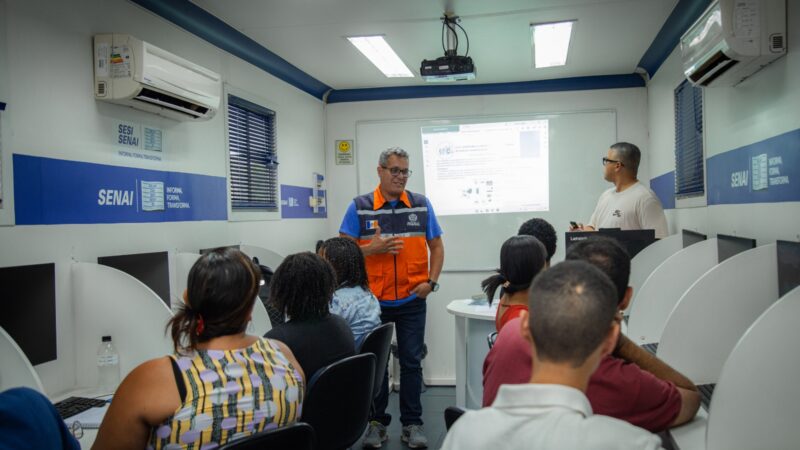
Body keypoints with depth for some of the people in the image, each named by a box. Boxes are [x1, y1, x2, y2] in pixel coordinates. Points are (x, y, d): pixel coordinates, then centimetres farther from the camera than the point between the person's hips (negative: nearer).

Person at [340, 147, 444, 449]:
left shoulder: (421, 205, 3)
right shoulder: (359, 207, -2)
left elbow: (437, 246, 8)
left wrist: (431, 281, -4)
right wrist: (371, 249, -20)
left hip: (412, 301, 1)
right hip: (373, 301, -1)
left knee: (411, 362, 6)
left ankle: (412, 424, 20)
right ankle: (377, 422, 25)